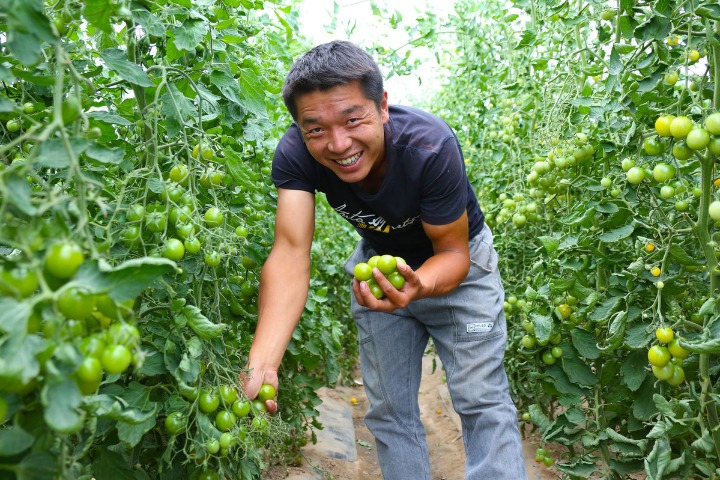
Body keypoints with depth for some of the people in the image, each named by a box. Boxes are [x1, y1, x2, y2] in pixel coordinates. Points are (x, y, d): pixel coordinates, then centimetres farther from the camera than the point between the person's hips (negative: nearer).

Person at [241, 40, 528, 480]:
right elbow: (291, 253, -37)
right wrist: (262, 363, -52)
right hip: (379, 264, 3)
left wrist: (417, 287, -48)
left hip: (456, 263, -2)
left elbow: (454, 253, -24)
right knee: (389, 410, 10)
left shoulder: (430, 146, -35)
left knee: (482, 402, -2)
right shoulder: (295, 155, -28)